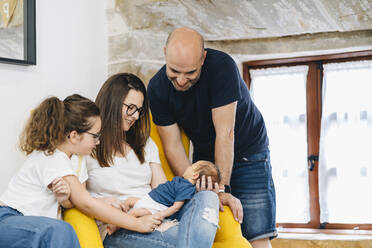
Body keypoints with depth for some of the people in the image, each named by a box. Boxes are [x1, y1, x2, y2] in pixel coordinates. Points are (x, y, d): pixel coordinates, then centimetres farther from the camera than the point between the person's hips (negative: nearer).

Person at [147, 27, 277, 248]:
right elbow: (173, 146, -13)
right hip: (204, 159, 3)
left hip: (249, 154, -3)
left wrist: (221, 188, -30)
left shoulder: (221, 66, -26)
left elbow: (225, 133, -27)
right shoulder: (157, 88, -14)